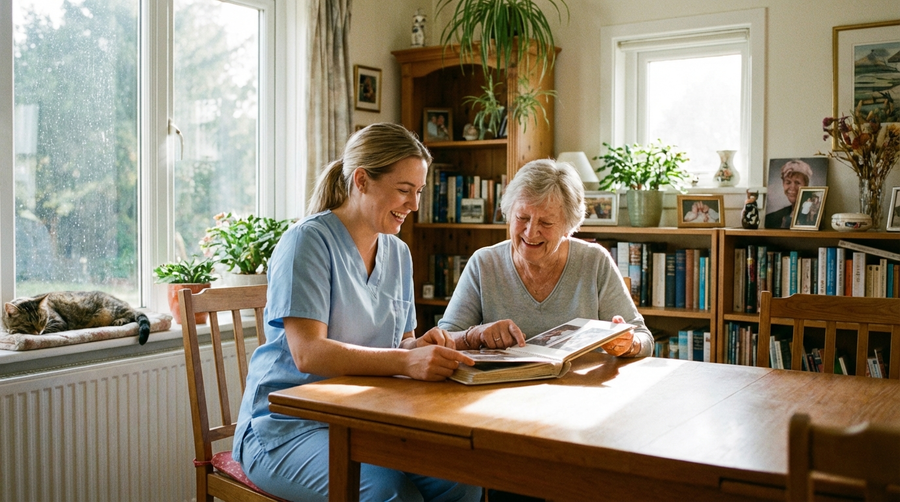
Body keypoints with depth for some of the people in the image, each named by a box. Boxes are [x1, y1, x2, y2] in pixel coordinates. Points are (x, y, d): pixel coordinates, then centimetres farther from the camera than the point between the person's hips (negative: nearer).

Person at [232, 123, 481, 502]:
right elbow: (308, 353, -23)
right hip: (288, 425, -6)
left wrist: (420, 347, -8)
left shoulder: (398, 252, 11)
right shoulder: (309, 240, -12)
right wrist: (406, 361, -35)